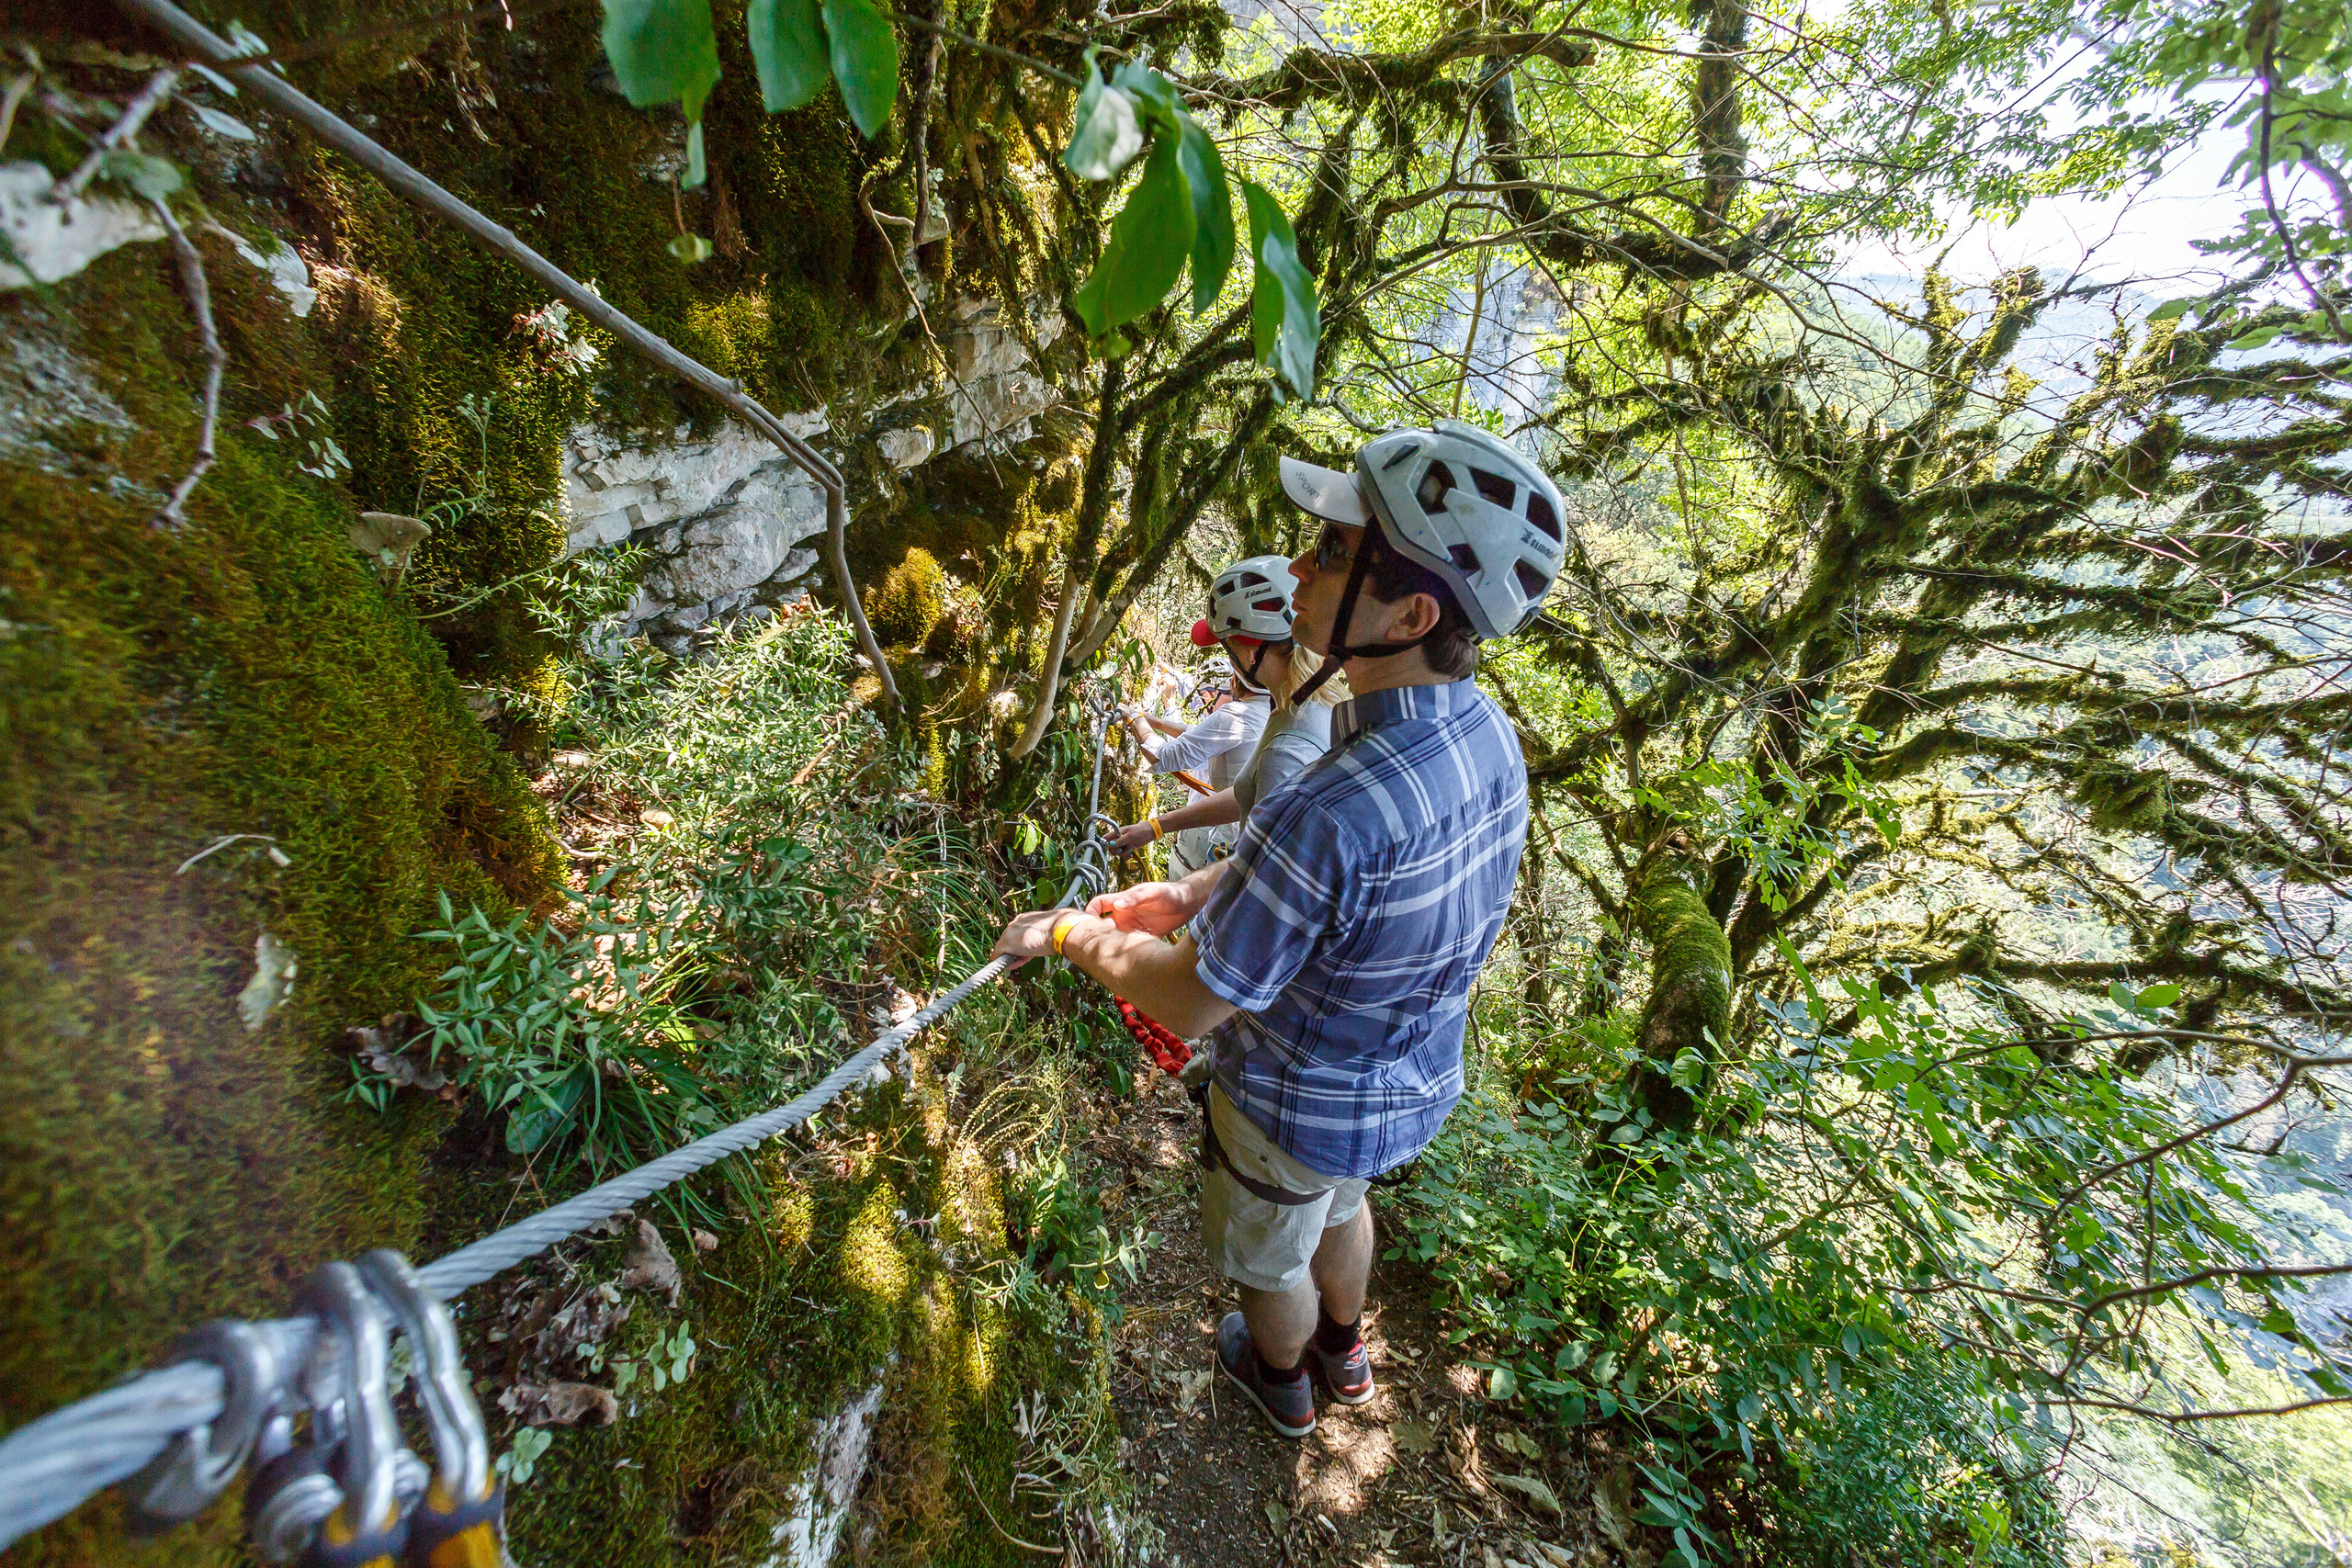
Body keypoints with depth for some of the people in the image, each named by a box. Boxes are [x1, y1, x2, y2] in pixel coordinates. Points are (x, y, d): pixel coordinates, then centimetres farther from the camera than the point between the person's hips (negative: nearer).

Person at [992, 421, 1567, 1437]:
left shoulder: (1327, 817, -44)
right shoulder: (1487, 736, -16)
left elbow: (1194, 1005, -29)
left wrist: (1071, 935, -12)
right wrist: (1186, 894, -2)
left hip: (1303, 1106, -6)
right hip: (1416, 1078, 7)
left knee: (1273, 1255, 27)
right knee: (1342, 1204, 36)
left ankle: (1283, 1387, 61)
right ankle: (1344, 1353, 66)